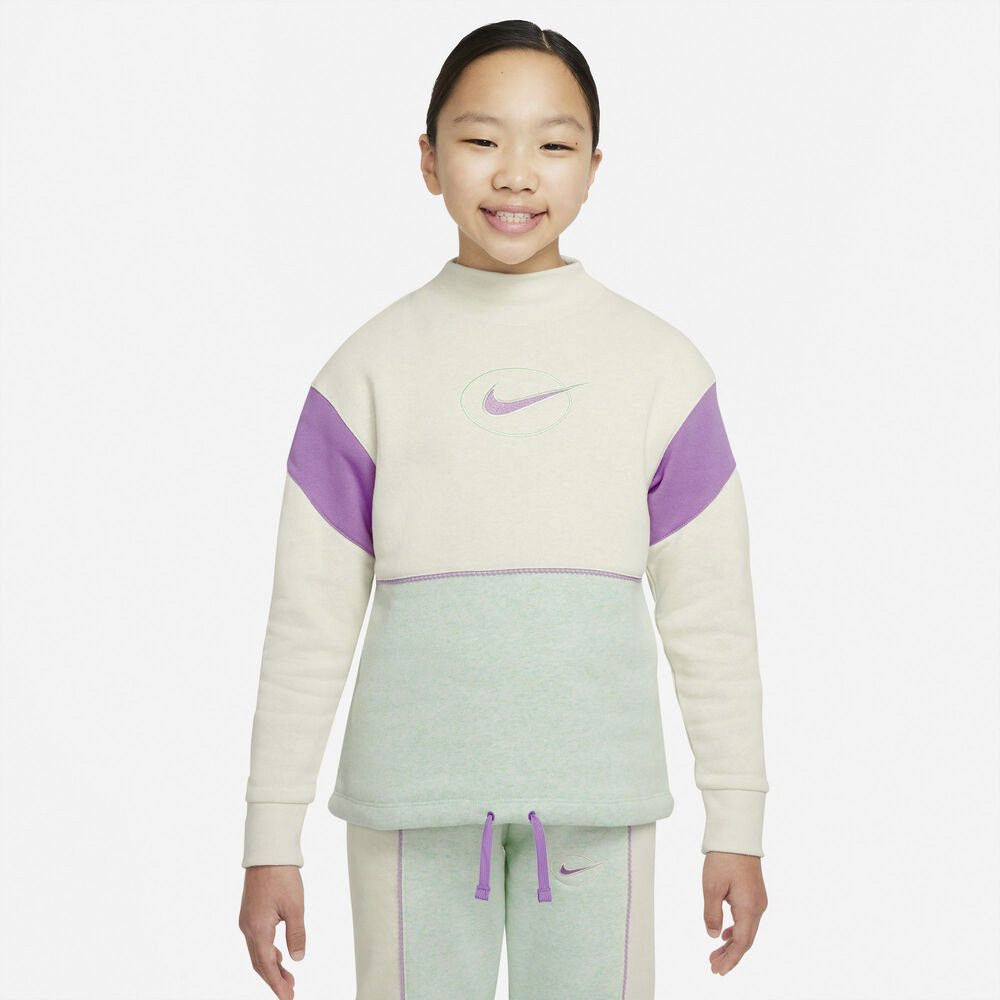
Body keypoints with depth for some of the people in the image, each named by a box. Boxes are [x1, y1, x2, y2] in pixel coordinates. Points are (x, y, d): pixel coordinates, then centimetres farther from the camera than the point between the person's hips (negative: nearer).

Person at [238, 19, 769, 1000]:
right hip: (412, 792, 0)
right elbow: (308, 619, 3)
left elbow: (710, 617, 5)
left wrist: (736, 826, 6)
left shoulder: (662, 367, 4)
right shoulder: (370, 368, 2)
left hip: (596, 789, 1)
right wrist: (271, 840, 3)